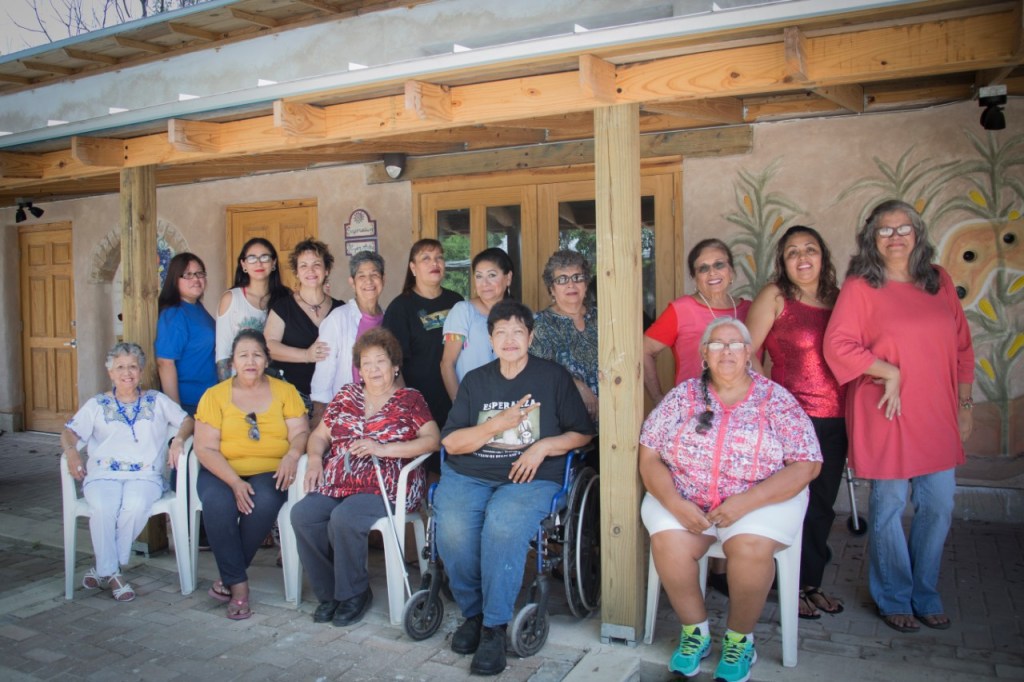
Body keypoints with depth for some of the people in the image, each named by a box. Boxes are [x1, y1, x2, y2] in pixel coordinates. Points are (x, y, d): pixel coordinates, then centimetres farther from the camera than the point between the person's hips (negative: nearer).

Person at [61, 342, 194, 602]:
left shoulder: (157, 401, 18)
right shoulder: (97, 404, 19)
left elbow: (187, 420, 14)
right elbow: (70, 431, 10)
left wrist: (178, 440, -7)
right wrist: (71, 451, -11)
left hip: (145, 475, 0)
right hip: (103, 474, 1)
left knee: (136, 505, -34)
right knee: (103, 508, -33)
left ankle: (103, 568, -15)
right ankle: (110, 572, -17)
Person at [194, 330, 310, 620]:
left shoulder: (285, 390, 9)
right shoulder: (215, 395, 5)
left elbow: (300, 432, 3)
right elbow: (205, 449, -2)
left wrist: (292, 455, -22)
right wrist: (235, 482, -17)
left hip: (269, 472, 0)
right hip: (222, 473, 0)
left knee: (264, 503, -32)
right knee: (218, 505, -32)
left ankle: (229, 576, -11)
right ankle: (239, 585, -18)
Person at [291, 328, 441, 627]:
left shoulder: (410, 399, 6)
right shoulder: (346, 395, 19)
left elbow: (433, 440, -7)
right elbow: (319, 435, 22)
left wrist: (383, 449, -15)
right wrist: (315, 459, -1)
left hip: (385, 486, -4)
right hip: (337, 484, 5)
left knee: (344, 519, -31)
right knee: (302, 515, -22)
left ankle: (353, 594, -6)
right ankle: (330, 593, -3)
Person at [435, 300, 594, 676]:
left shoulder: (554, 376, 9)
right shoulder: (475, 380, 15)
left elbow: (583, 432, 9)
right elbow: (451, 443, 7)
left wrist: (544, 446, -8)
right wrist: (499, 423, -6)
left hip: (530, 478, -2)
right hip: (468, 475, 3)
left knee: (502, 526, -35)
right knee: (453, 532, -29)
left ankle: (494, 627, -16)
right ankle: (473, 611, -1)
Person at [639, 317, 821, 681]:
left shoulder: (776, 400, -1)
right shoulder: (683, 395, 4)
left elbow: (806, 465, -8)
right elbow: (649, 457, 1)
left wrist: (745, 502, -18)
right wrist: (674, 503, -16)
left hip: (761, 499, -1)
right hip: (684, 499, 2)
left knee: (750, 547, -31)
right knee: (668, 543, -26)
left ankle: (739, 638, -2)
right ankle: (695, 630, 1)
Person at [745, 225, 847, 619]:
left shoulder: (838, 298, 11)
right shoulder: (775, 297, -4)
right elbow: (748, 353, -7)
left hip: (835, 418, 5)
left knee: (823, 504, 13)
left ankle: (812, 582, 29)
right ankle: (794, 587, 17)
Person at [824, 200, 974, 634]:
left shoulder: (940, 282, 9)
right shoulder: (860, 286, -6)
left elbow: (962, 346, 13)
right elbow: (837, 344, -14)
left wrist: (965, 403, 11)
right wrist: (889, 371, -16)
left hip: (938, 418, 5)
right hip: (887, 418, -5)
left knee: (939, 507, 10)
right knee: (889, 507, 5)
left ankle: (926, 595, 30)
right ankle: (894, 599, 24)